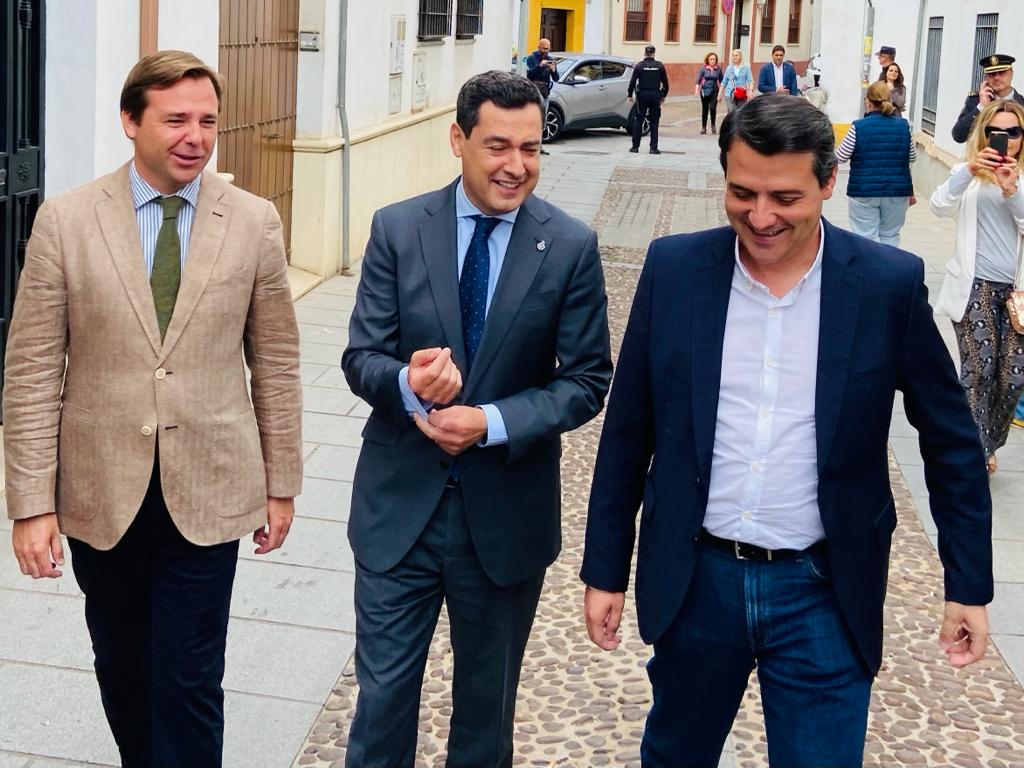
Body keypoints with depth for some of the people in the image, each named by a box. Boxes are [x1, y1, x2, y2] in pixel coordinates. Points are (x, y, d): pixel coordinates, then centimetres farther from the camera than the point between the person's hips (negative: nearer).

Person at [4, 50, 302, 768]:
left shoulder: (255, 222, -2)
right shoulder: (66, 220, -5)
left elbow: (276, 362, 4)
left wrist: (281, 483, 7)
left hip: (208, 491, -1)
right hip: (101, 492, 1)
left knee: (190, 680, 2)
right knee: (122, 667, 17)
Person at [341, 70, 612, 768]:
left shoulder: (571, 246, -7)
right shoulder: (397, 229, -4)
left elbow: (587, 380, -6)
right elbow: (361, 357, -3)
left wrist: (494, 421, -21)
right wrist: (406, 383, -27)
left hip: (506, 512, 0)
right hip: (401, 502, 0)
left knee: (488, 696, 19)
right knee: (382, 690, 8)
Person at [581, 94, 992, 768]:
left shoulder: (891, 283, -9)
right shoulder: (674, 268, -4)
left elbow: (952, 442, 1)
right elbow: (629, 432, 2)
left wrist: (969, 586, 2)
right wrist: (605, 570, 5)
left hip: (823, 594, -2)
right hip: (693, 581, 2)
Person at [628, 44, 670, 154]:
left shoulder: (639, 65, -3)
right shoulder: (660, 66, 1)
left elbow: (632, 81, -6)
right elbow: (665, 83, 5)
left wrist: (630, 95, 3)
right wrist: (663, 96, 16)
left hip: (642, 95, -1)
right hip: (655, 95, 1)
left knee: (638, 121, 7)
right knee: (654, 122, 5)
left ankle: (635, 146, 6)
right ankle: (653, 148, 0)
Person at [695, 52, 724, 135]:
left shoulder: (718, 69, 1)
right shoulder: (703, 69, -1)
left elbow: (721, 81, 8)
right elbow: (698, 80, -3)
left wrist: (720, 92, 4)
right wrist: (697, 90, -15)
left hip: (714, 91, -1)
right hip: (705, 91, 1)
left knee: (713, 108, -14)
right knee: (704, 109, 7)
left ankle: (713, 125, 6)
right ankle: (703, 127, 17)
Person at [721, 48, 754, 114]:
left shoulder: (746, 68, 1)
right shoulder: (729, 68, 9)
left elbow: (750, 81, -6)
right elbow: (724, 82, 16)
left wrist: (750, 91, -23)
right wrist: (720, 93, 15)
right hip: (730, 94, 0)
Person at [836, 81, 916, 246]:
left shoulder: (858, 127, -8)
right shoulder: (903, 125, 1)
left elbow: (841, 157, -2)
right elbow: (912, 157, 11)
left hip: (864, 191, -3)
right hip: (897, 191, 3)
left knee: (866, 238, 3)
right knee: (890, 236, 14)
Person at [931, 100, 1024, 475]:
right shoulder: (970, 173, 6)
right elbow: (940, 206, -12)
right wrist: (969, 170, -26)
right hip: (976, 286, -2)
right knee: (979, 369, -10)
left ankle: (983, 446, 21)